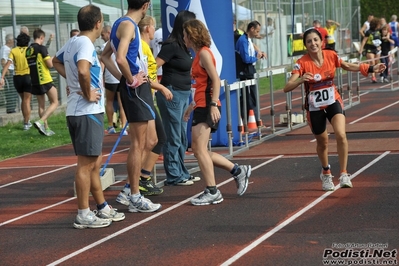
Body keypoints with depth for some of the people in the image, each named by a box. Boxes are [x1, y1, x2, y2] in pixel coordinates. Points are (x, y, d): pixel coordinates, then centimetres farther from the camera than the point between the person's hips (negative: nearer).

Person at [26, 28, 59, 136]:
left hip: (34, 81, 7)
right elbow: (50, 64, -14)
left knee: (41, 106, 13)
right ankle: (40, 122, -16)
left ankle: (46, 128, 14)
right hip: (45, 80, -7)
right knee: (54, 103, 1)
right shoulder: (41, 48, -11)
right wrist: (51, 59, 7)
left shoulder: (28, 50, 10)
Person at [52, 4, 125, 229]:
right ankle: (84, 215, 1)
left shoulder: (72, 43, 11)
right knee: (86, 164, -4)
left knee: (95, 162, 17)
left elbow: (56, 61, 30)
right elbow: (83, 70, -36)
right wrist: (88, 93, -21)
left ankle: (103, 208, 26)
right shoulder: (86, 44, -17)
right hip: (88, 111, -10)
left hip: (78, 111, 10)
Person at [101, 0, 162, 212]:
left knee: (150, 142, 15)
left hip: (138, 89, 10)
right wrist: (131, 80, -15)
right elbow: (120, 58, -29)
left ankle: (132, 187, 17)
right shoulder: (128, 25, -14)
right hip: (136, 89, -10)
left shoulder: (121, 24, 15)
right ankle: (135, 198, 3)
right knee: (138, 145, -3)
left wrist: (122, 78, 13)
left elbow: (105, 56, 23)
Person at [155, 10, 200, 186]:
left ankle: (182, 173, 23)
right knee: (173, 138, -2)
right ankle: (173, 177, 5)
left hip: (184, 94, 9)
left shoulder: (183, 46, 11)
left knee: (182, 138, 15)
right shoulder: (171, 46, -14)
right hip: (172, 94, -9)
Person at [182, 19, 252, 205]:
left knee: (200, 149, -12)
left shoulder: (204, 53, -10)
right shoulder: (199, 54, 17)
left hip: (207, 107, -10)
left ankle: (212, 192, -9)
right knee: (199, 150, 10)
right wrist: (191, 106, 23)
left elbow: (216, 80, -17)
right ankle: (238, 171, 17)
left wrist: (213, 105, -24)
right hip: (201, 106, 10)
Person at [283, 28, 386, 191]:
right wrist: (301, 79, -47)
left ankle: (343, 174, -11)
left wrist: (371, 69, 2)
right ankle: (326, 173, 43)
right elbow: (287, 88, -28)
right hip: (315, 107, -1)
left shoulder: (331, 55, -10)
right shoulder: (302, 63, -19)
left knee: (341, 135, -22)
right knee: (322, 142, 15)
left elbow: (348, 66, 9)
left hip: (333, 102, 1)